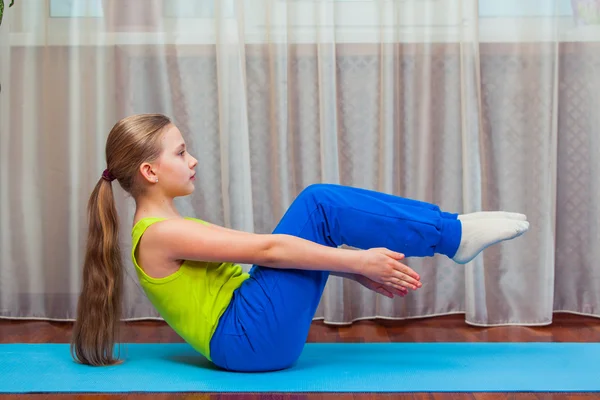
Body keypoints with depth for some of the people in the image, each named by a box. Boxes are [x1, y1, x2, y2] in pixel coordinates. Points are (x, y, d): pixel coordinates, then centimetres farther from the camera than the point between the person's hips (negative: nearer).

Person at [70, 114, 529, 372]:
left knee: (318, 210, 3)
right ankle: (453, 235, -7)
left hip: (250, 331, 9)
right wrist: (358, 261, -16)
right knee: (317, 204, -14)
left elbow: (264, 251, 11)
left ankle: (450, 229, 2)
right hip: (249, 339, -9)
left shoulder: (170, 228, 17)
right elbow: (267, 249, -18)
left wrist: (354, 269, 7)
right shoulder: (161, 233, -14)